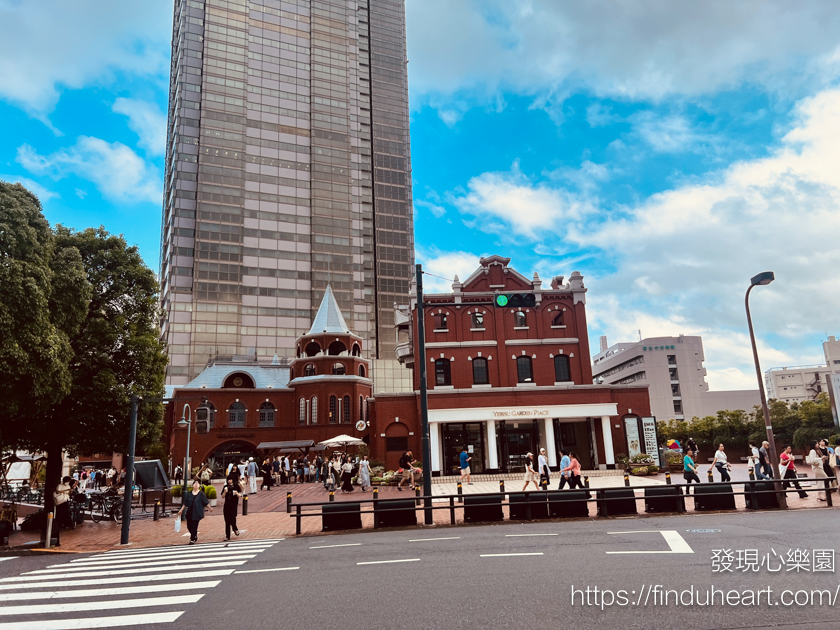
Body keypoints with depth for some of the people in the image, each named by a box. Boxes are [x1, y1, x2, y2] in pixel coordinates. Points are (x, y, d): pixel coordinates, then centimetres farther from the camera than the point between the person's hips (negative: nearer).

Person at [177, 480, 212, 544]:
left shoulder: (201, 494, -4)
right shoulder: (189, 494, 6)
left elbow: (206, 502, 1)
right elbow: (185, 503, 11)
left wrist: (210, 508, 5)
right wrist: (181, 510, 11)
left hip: (197, 513, -4)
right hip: (189, 512, 4)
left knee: (194, 526, -4)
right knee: (189, 525, 8)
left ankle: (193, 539, 10)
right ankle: (195, 536, 32)